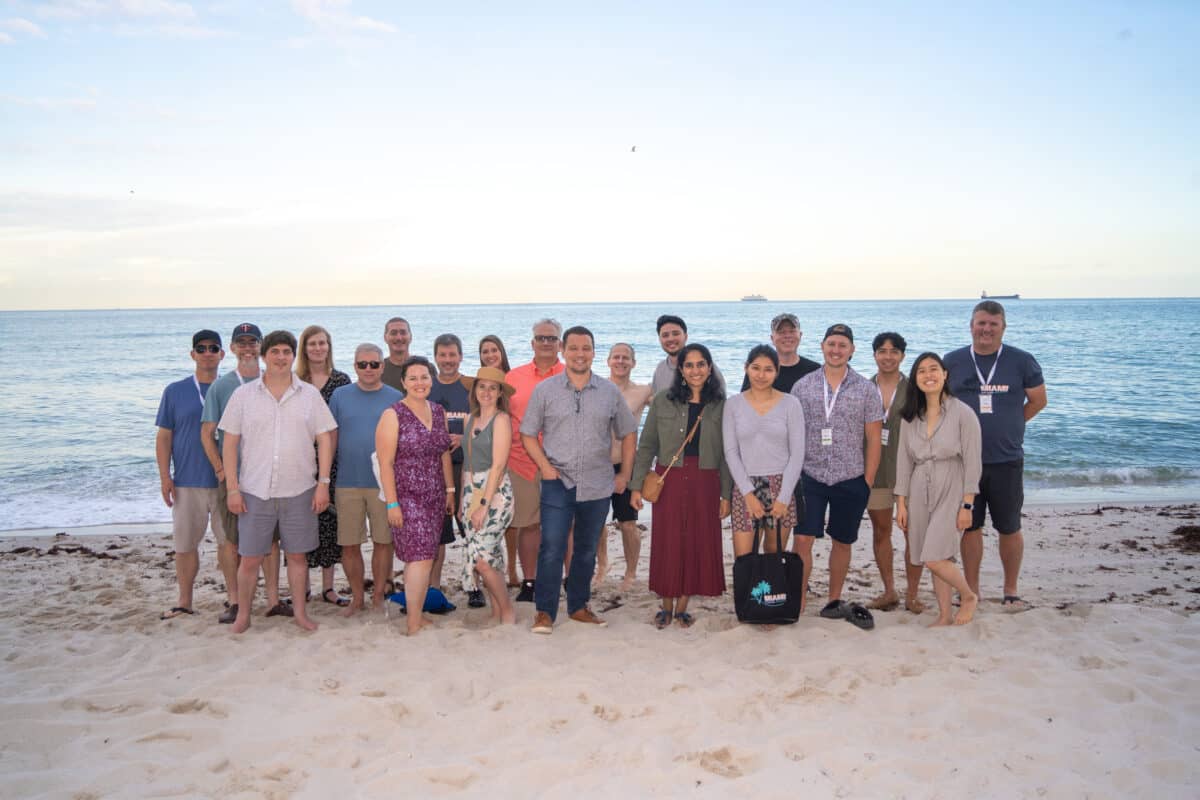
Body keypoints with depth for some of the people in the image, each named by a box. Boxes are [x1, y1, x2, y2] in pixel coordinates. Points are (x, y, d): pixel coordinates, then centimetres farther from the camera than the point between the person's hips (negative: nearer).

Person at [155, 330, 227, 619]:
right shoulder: (175, 392, 4)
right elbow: (163, 437, 5)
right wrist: (165, 477, -3)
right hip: (187, 482, 0)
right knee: (185, 544, 7)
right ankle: (184, 601, 20)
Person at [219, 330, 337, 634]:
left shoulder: (310, 395, 3)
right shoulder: (244, 395, 2)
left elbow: (325, 440, 3)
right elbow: (230, 443, 2)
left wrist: (323, 483, -4)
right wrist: (233, 488, -3)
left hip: (299, 491, 1)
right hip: (254, 491, 0)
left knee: (298, 554, 9)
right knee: (249, 559, 5)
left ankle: (300, 611, 23)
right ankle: (243, 614, 21)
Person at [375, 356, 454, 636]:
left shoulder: (438, 412, 10)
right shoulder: (393, 415, -8)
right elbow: (385, 463, -11)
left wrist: (450, 490, 16)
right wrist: (392, 503, -15)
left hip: (435, 497, 6)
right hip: (407, 497, -6)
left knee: (418, 558, 11)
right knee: (421, 557, -11)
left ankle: (417, 614, 21)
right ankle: (414, 625, -7)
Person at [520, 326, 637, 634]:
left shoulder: (610, 392, 6)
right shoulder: (544, 390, 1)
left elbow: (628, 433, 13)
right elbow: (528, 434, 4)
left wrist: (625, 474, 7)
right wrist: (545, 467, -7)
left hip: (598, 485, 2)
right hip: (557, 483, -2)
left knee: (587, 550, 12)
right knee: (551, 548, -7)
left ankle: (579, 606, 26)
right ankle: (545, 611, 6)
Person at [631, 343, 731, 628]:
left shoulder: (720, 406, 3)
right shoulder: (662, 402, 2)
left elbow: (726, 454, 5)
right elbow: (646, 446, 5)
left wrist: (725, 494, 1)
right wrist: (638, 485, 0)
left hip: (704, 484, 1)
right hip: (669, 482, 0)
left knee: (697, 545, 4)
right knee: (666, 544, 3)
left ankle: (682, 607, 19)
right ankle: (666, 606, 18)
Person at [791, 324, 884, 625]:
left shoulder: (866, 389, 1)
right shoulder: (802, 386, 2)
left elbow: (873, 439, 2)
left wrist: (868, 481, -1)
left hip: (851, 480, 1)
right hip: (810, 477, -1)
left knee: (842, 542, 12)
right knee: (803, 539, -7)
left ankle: (834, 602, 28)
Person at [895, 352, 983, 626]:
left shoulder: (963, 413, -8)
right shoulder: (910, 417, 6)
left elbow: (972, 462, -8)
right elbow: (903, 461, 8)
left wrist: (967, 505, -11)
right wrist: (901, 503, 6)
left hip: (951, 492, -5)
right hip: (920, 492, 5)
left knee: (934, 558, -12)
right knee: (934, 559, 8)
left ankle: (969, 596, 14)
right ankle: (945, 614, 22)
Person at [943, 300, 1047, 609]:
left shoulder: (1022, 361, 0)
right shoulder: (953, 361, 3)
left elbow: (1038, 401, 8)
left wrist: (1007, 425, 5)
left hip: (1007, 460, -1)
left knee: (1009, 528, 7)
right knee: (970, 527, 9)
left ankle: (1011, 591, 21)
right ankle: (971, 591, 20)